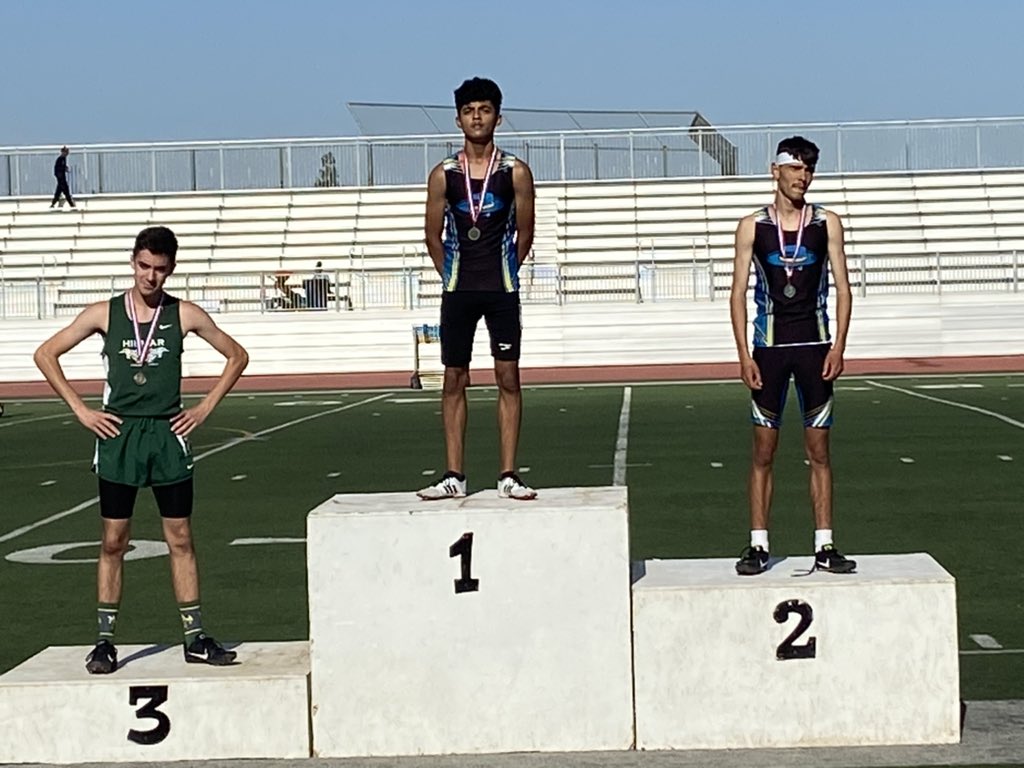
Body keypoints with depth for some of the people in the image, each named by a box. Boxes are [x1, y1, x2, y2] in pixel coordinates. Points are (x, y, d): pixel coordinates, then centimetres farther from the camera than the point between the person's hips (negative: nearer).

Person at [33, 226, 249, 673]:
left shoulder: (184, 315, 2)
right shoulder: (104, 314, 2)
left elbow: (237, 356, 12)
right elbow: (45, 354, 8)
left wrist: (205, 408, 4)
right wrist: (81, 410, 0)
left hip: (168, 435, 0)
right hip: (118, 435, 0)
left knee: (180, 539, 4)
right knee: (114, 542, 3)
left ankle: (195, 637, 10)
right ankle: (105, 640, 10)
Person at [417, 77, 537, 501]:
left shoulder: (515, 172, -1)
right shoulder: (443, 175, 2)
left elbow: (524, 231, 5)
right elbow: (433, 234, 9)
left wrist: (503, 274, 6)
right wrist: (453, 276, 7)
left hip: (502, 290, -1)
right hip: (458, 291, 1)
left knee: (508, 377, -1)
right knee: (454, 379, 3)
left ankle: (508, 475, 2)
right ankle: (454, 476, 7)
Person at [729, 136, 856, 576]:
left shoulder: (826, 224, 5)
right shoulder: (752, 227, 3)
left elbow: (843, 288, 5)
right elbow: (738, 294, 3)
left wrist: (838, 345, -6)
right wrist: (744, 355, -6)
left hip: (815, 346, 1)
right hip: (769, 346, -1)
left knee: (818, 450, 3)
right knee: (763, 451, 1)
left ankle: (824, 546, 8)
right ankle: (758, 546, 6)